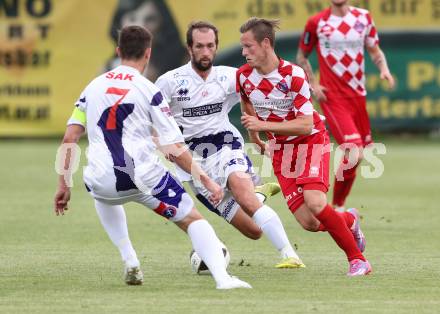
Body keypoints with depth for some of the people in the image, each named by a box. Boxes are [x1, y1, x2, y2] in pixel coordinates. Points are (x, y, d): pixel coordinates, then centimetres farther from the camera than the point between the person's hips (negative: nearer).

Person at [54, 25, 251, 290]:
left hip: (103, 183, 4)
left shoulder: (94, 87, 13)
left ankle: (131, 264, 28)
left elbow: (69, 138, 11)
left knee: (103, 196, 39)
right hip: (145, 177, -3)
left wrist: (63, 185, 18)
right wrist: (206, 180, 4)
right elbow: (174, 149, -3)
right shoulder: (149, 90, 1)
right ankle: (222, 276, -13)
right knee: (192, 219, 10)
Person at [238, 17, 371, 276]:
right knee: (308, 223, -10)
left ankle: (358, 260, -12)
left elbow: (306, 125, -25)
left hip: (311, 141, -4)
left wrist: (264, 125, -31)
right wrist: (254, 137, 26)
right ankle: (349, 221, 25)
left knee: (315, 204, -27)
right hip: (281, 148, 4)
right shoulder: (244, 76, -5)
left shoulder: (293, 75, -22)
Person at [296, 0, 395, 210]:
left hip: (358, 95, 5)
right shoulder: (316, 23, -3)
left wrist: (384, 69, -4)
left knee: (355, 157, 8)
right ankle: (337, 207, -7)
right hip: (333, 98, -5)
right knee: (354, 152, -21)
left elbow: (374, 51, 16)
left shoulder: (363, 17, 6)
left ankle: (339, 208, 25)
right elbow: (302, 57, 9)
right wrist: (313, 84, -4)